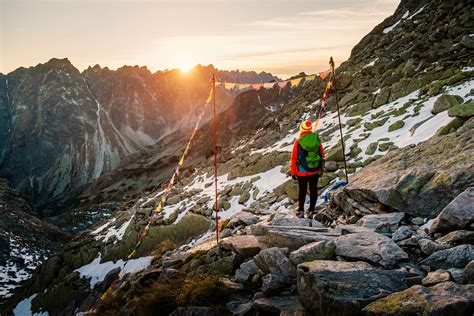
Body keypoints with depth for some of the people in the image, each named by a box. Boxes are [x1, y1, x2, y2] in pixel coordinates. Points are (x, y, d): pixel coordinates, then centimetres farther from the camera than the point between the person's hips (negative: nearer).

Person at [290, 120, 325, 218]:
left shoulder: (298, 142, -11)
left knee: (302, 191, 11)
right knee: (313, 191, 12)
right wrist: (321, 169, 15)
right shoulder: (317, 140, -3)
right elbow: (322, 156, 4)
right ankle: (311, 211, 14)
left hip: (302, 172, -2)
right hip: (315, 171, 2)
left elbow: (294, 158, -7)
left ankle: (300, 211, 18)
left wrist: (293, 172, 3)